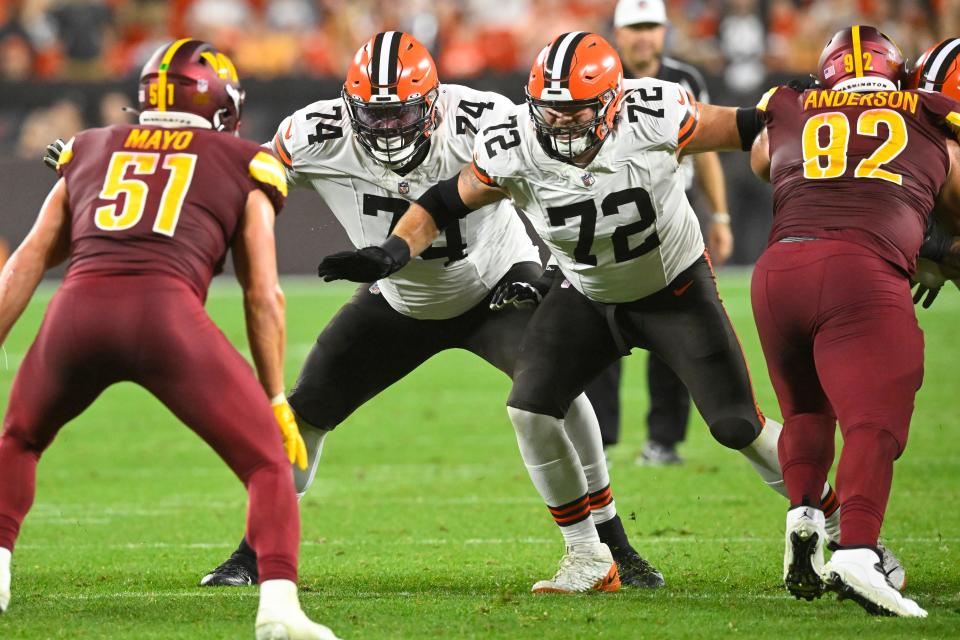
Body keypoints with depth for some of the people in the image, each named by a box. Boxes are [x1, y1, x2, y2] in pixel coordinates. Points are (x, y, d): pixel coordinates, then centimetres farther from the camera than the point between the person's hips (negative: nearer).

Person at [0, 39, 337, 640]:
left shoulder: (92, 150, 28)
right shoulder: (244, 166, 21)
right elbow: (263, 293, 16)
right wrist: (277, 399, 23)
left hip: (78, 312, 3)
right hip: (167, 314, -3)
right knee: (268, 462, 10)